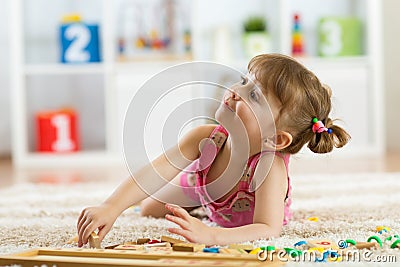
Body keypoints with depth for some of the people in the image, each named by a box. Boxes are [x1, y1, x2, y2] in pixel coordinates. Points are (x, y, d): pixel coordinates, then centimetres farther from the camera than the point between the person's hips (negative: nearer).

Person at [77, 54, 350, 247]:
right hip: (202, 186, 3)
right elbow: (155, 172, -45)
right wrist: (111, 208, -60)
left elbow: (269, 229, -60)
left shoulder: (270, 169, -51)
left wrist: (212, 235, -76)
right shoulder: (206, 138, -41)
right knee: (150, 209, 23)